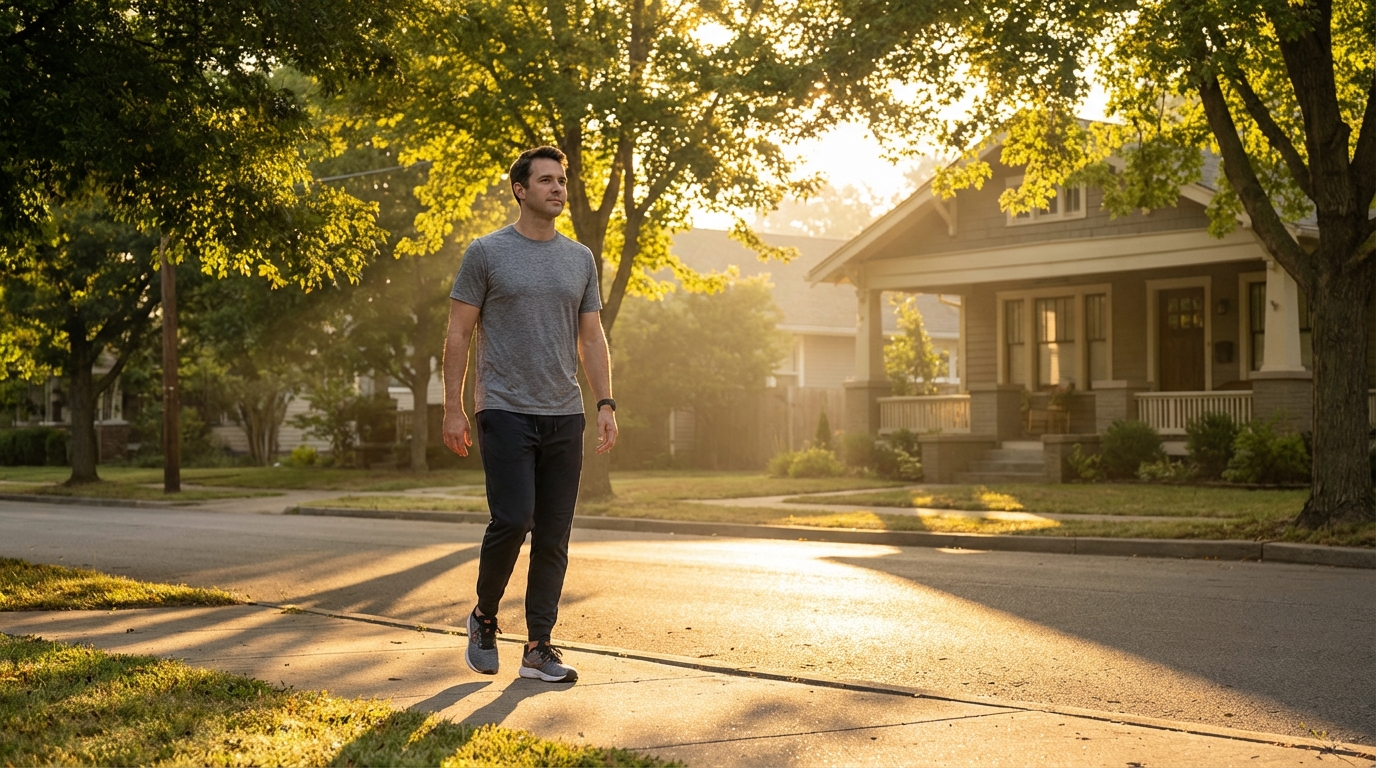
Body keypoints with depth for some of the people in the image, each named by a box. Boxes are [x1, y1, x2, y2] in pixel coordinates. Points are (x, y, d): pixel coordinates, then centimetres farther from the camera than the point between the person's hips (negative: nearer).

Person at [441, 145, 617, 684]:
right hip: (506, 411, -5)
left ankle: (539, 648, 11)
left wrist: (606, 403, 3)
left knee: (554, 536, 3)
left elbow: (592, 338, 13)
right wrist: (453, 409, -6)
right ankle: (484, 618, 12)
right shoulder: (487, 253, -1)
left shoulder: (580, 259, 12)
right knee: (512, 519, -15)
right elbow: (459, 334, -1)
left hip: (564, 416, 5)